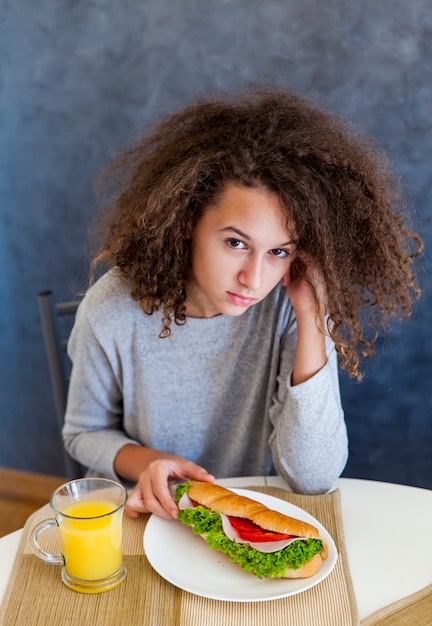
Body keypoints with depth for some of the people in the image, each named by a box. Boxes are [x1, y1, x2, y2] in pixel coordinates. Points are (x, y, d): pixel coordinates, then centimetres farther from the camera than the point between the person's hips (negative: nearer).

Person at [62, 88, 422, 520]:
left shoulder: (290, 307, -16)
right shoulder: (113, 310, -17)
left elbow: (311, 478, -19)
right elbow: (85, 433, 1)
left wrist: (311, 317, -26)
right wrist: (143, 463, -20)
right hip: (143, 513, 1)